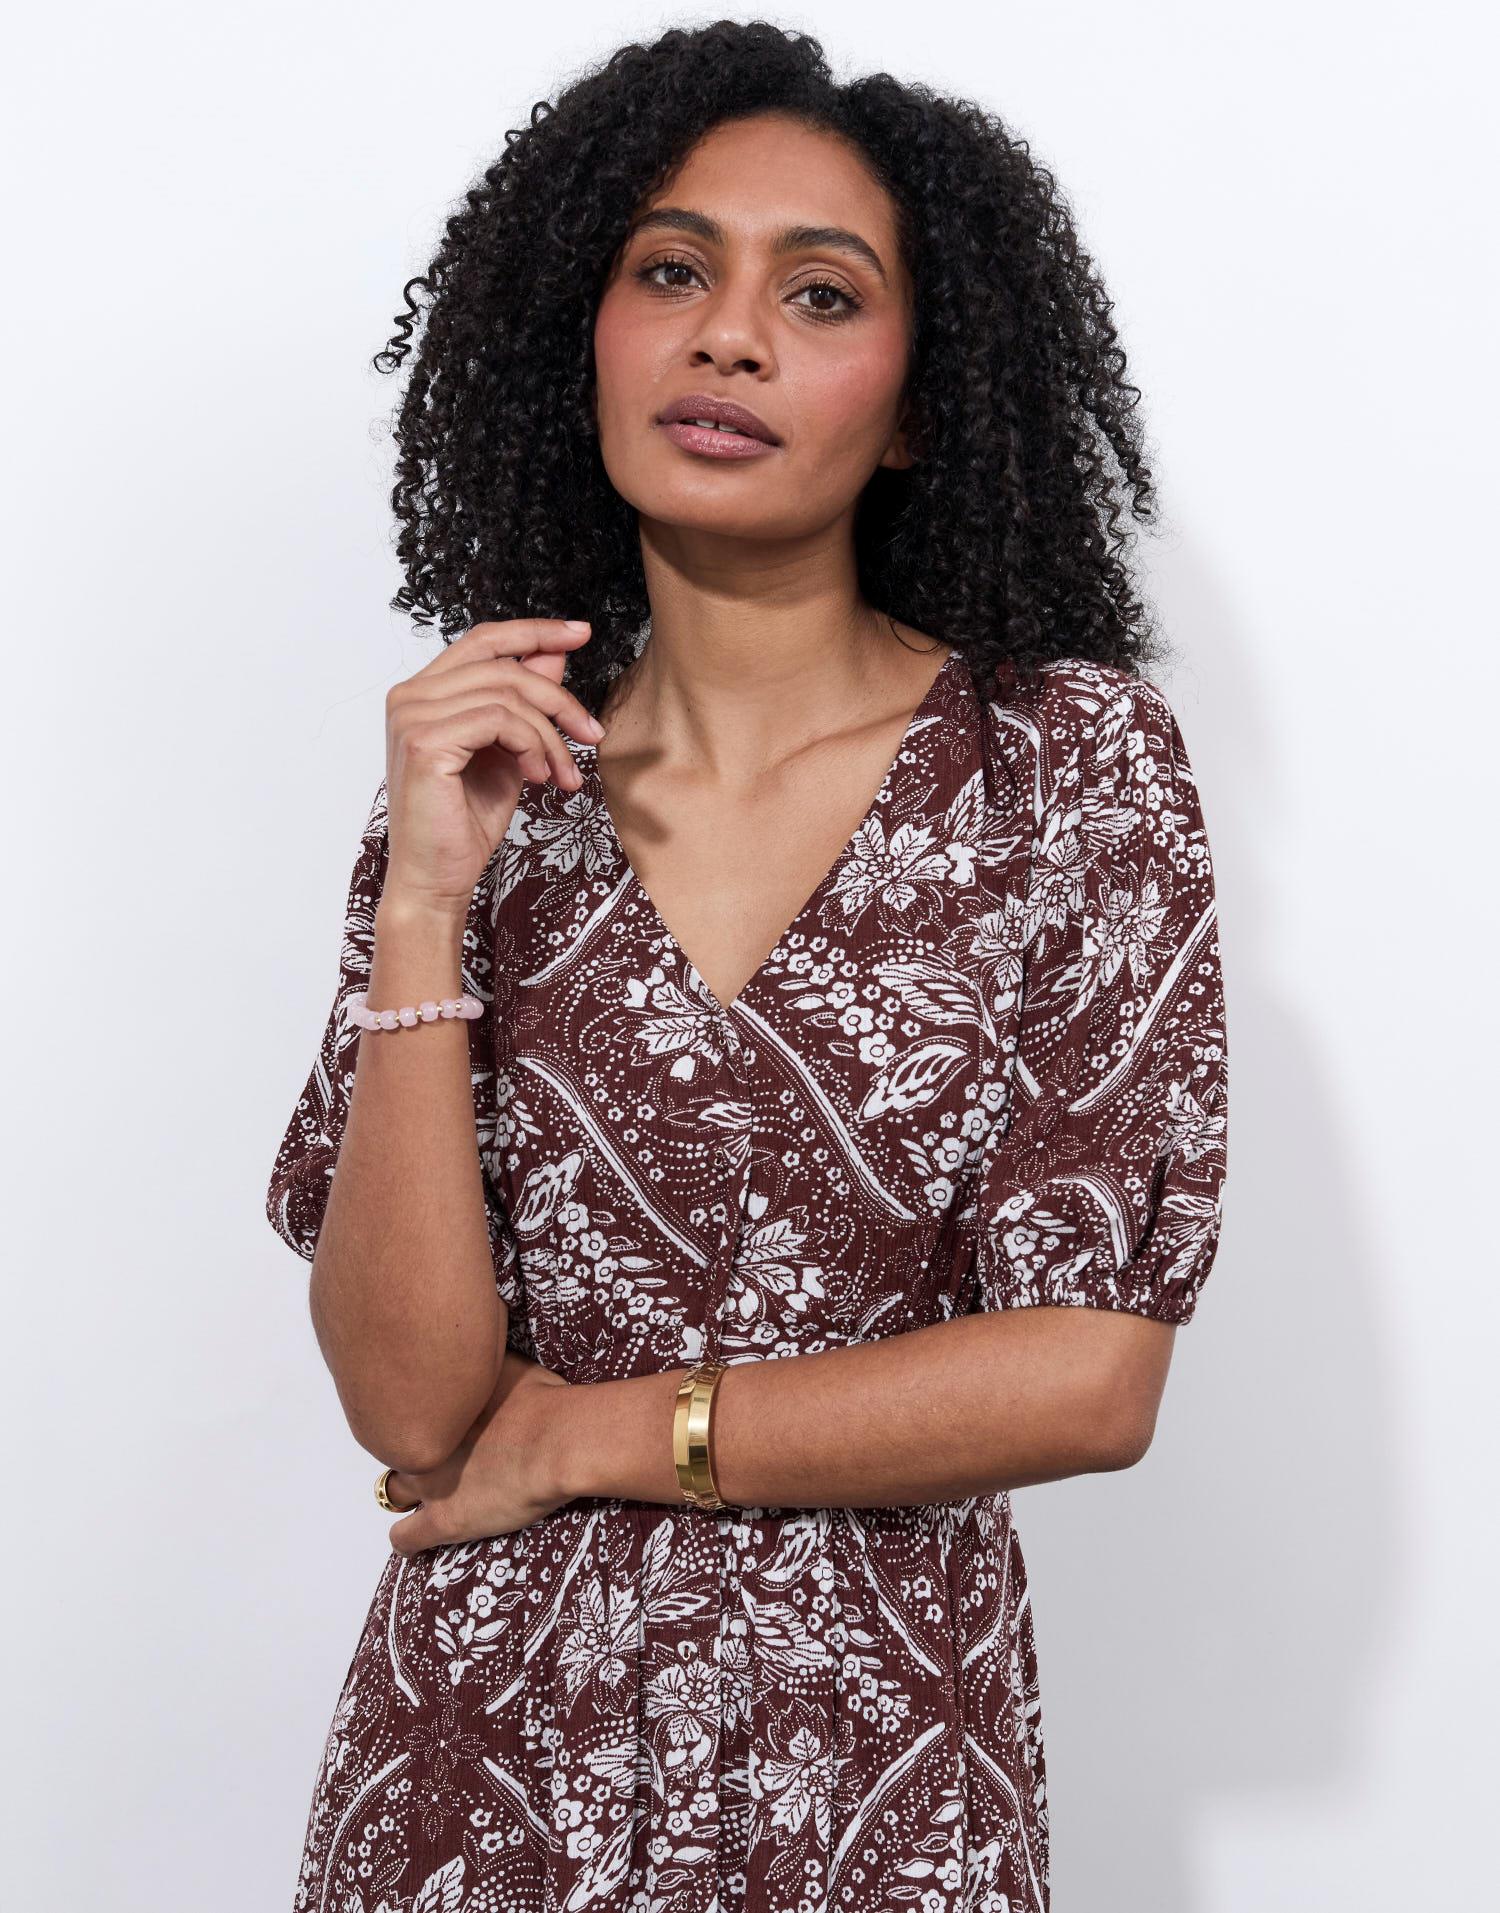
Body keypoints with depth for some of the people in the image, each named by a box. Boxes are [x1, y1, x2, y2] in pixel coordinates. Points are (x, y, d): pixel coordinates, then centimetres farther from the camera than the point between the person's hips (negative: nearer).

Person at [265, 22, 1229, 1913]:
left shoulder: (1074, 758, -8)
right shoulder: (485, 775, -3)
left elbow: (1092, 1371, -13)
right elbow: (408, 1401, -11)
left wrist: (584, 1430, -10)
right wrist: (422, 908, -20)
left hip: (878, 1760, -1)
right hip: (485, 1739, 2)